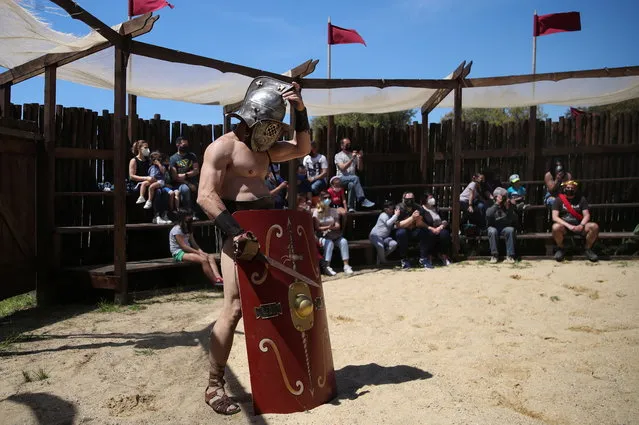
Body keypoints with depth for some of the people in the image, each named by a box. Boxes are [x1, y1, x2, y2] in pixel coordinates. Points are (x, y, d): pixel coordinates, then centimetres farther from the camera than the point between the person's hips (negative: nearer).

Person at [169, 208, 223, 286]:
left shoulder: (188, 229, 17)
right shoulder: (176, 230, -11)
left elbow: (193, 243, 11)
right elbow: (183, 246, -17)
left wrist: (201, 252, -6)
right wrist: (198, 252, -17)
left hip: (188, 251, 9)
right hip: (179, 253, -8)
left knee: (211, 257, -16)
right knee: (203, 259, -30)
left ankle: (218, 278, -35)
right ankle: (215, 282, -27)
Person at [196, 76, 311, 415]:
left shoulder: (263, 149, 17)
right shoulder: (222, 147, -9)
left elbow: (302, 148, 25)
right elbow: (206, 197, -19)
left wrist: (300, 110, 13)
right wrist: (235, 231, -29)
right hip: (239, 232, -9)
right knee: (234, 308, -11)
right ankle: (214, 387, 1)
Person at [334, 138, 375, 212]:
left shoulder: (354, 155, 17)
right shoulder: (338, 155, 5)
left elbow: (360, 169, 10)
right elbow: (343, 168, -12)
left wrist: (360, 158, -5)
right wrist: (352, 159, -19)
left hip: (352, 179, 3)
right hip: (342, 178, -3)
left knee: (352, 184, -35)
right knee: (355, 178, -34)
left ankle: (351, 207, -32)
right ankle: (363, 200, -39)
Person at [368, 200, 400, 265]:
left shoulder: (391, 216, 12)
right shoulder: (383, 215, -13)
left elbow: (392, 227, 14)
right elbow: (388, 223, -33)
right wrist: (396, 215, -32)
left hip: (385, 237, 8)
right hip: (376, 235, -7)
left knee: (394, 244, -20)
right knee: (380, 246, -37)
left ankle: (382, 256, 0)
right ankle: (382, 261, -10)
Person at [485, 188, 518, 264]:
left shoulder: (509, 206, 8)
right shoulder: (491, 206, 1)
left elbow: (514, 220, -6)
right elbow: (488, 215, -23)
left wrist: (508, 209, -18)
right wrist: (496, 204, -25)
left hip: (505, 227, 2)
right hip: (494, 227, -1)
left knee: (510, 230, -31)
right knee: (492, 231, -35)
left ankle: (510, 256, -30)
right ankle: (494, 255, -25)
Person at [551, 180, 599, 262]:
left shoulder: (581, 199, 6)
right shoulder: (559, 199, -1)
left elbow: (586, 215, 0)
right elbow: (555, 217, -10)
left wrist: (581, 225, -21)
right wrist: (568, 225, -23)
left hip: (578, 226, 2)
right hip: (564, 226, -2)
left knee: (594, 226, -25)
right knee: (556, 227, -36)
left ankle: (588, 249, 0)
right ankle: (560, 248, -6)